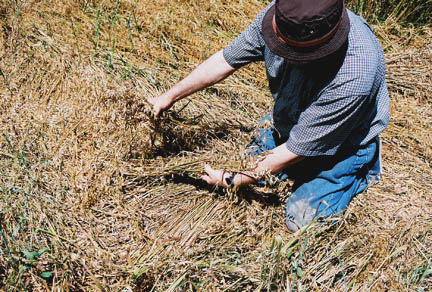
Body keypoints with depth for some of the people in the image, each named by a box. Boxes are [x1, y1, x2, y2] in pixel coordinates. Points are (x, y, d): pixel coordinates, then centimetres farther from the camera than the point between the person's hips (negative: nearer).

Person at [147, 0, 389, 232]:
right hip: (289, 121, 6)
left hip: (341, 142, -5)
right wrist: (171, 96, -3)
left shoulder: (353, 78, -43)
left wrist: (232, 180, -21)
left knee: (303, 218, -10)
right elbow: (226, 60, -10)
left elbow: (295, 150, -32)